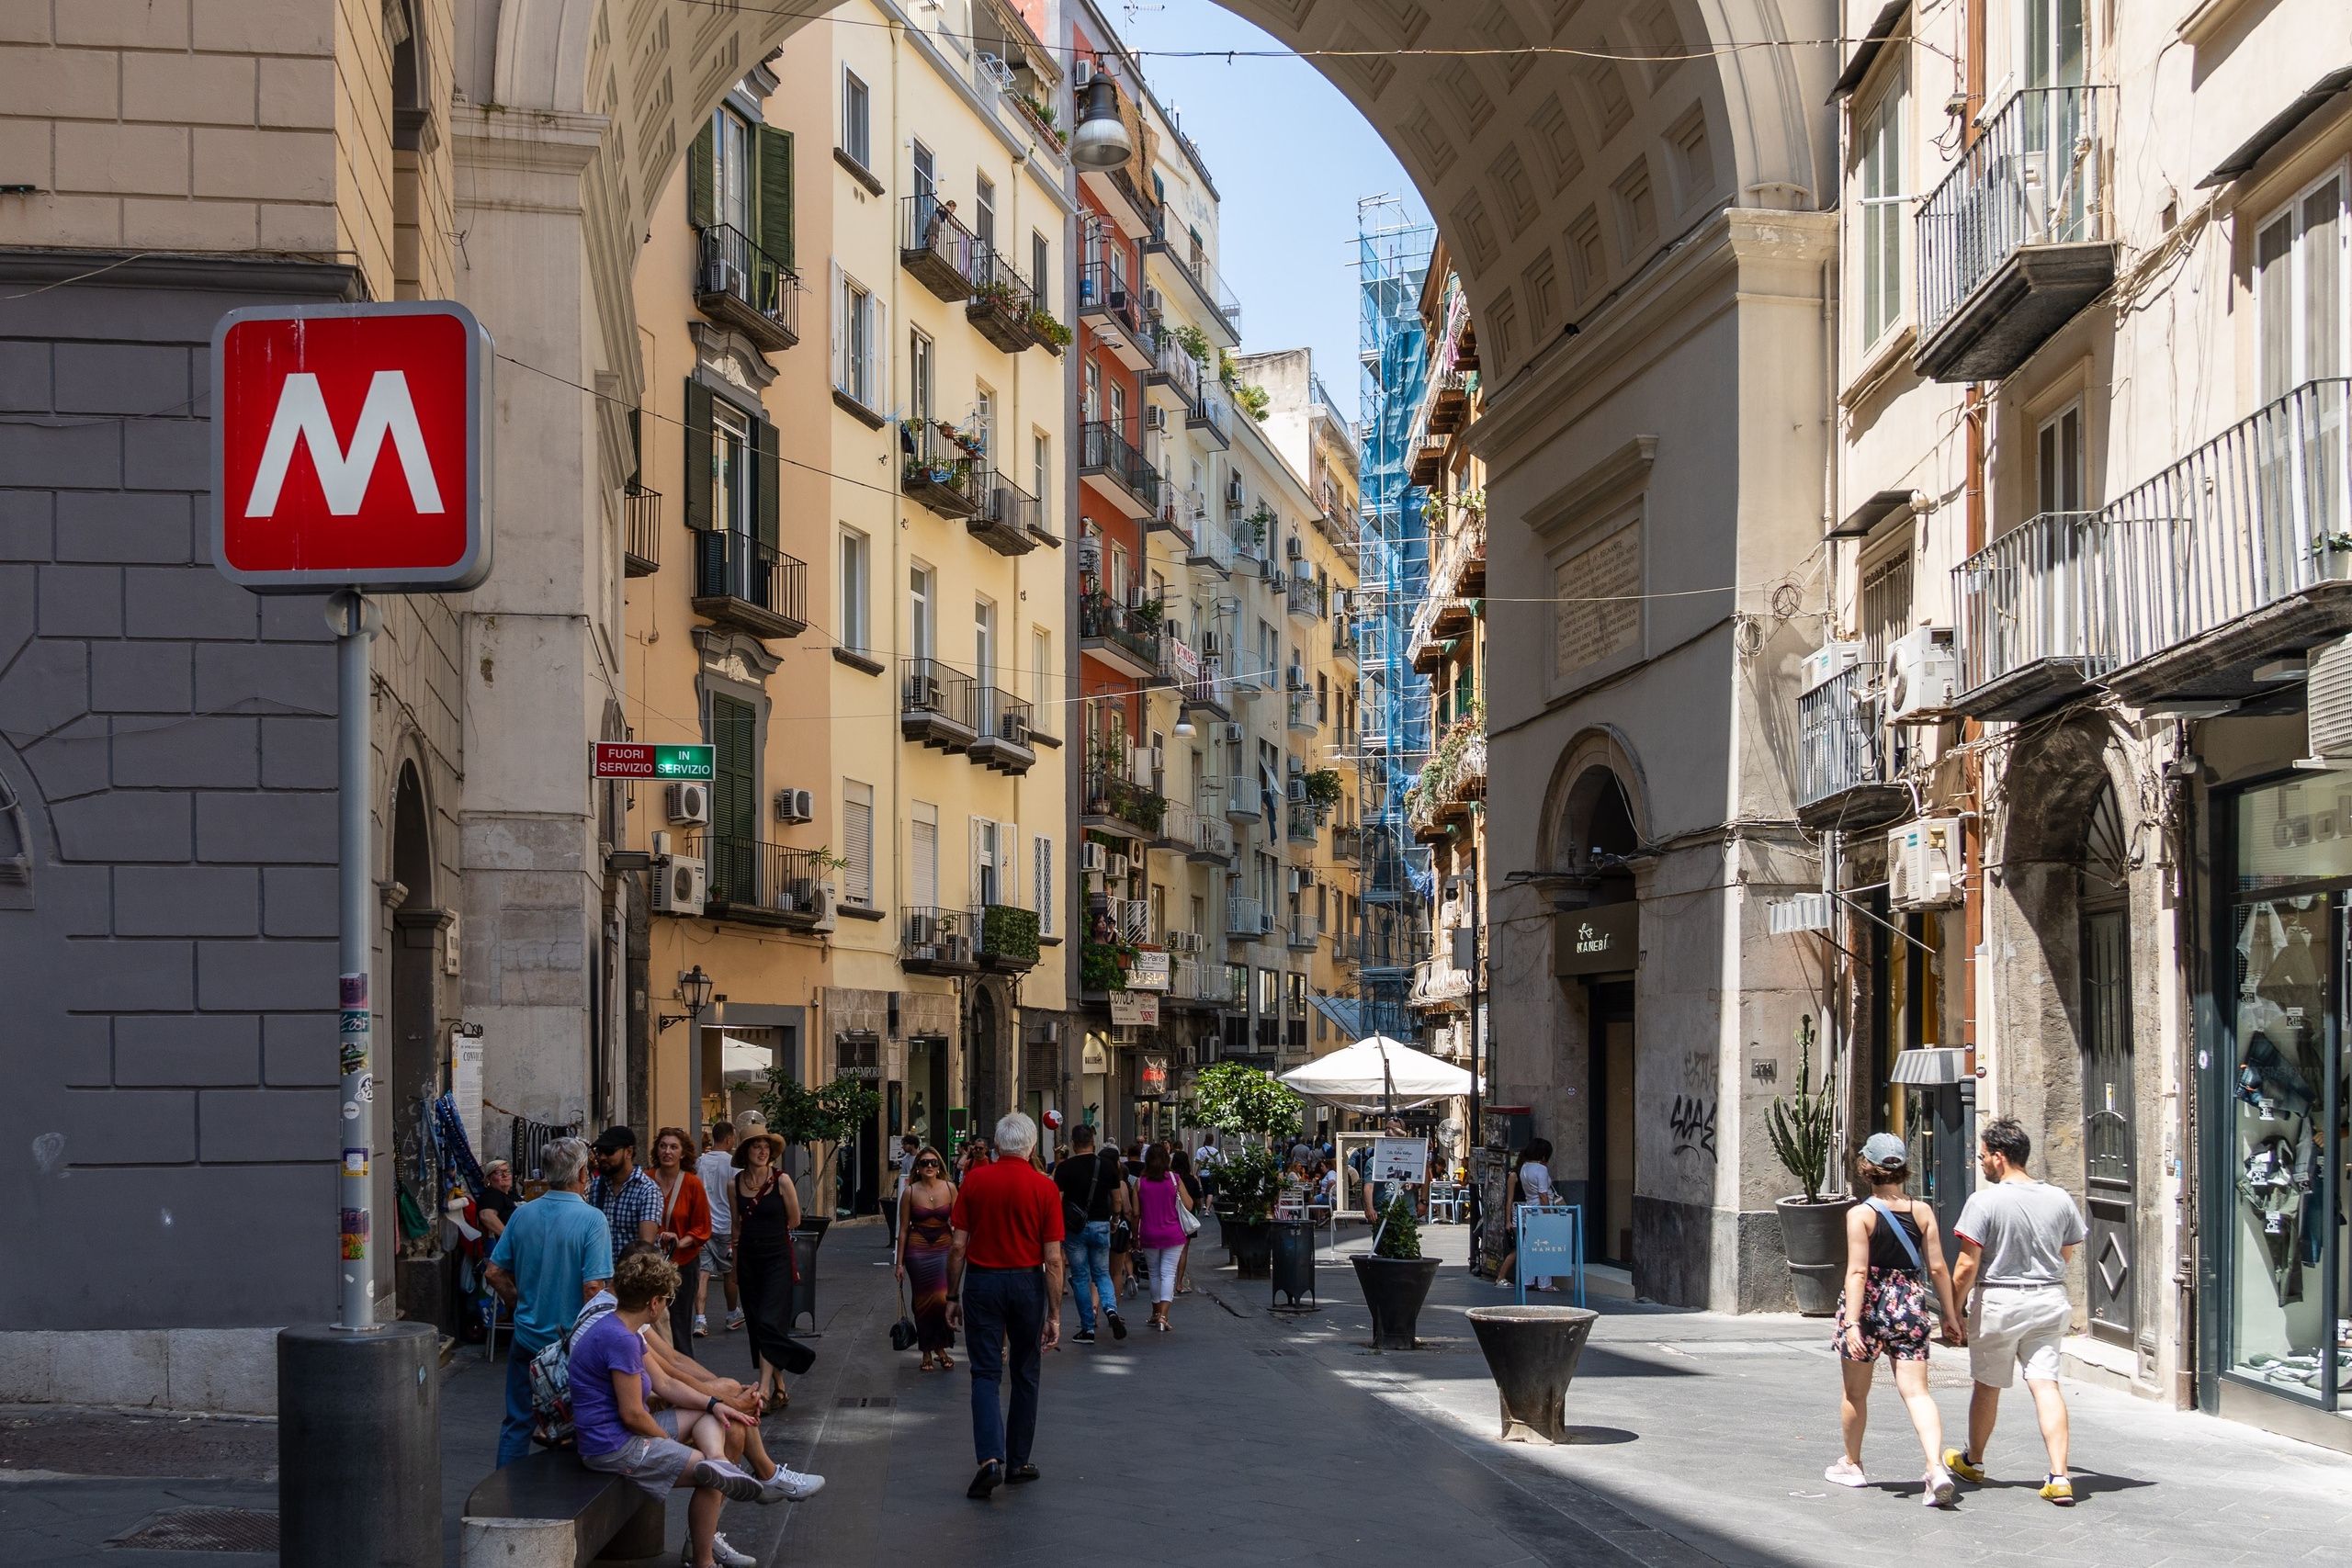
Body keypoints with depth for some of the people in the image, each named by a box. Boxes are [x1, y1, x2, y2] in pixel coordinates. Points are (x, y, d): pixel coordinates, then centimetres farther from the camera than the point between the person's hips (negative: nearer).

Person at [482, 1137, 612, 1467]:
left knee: (517, 1422, 15)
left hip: (527, 1337, 4)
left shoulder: (523, 1214, -1)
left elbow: (493, 1272, 4)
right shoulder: (591, 1220, -16)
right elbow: (593, 1287, -20)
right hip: (571, 1339, -4)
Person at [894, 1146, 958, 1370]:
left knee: (943, 1298, -13)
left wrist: (958, 1241, -6)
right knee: (923, 1301, 4)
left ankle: (941, 1348, 4)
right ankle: (927, 1353, 16)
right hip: (918, 1250, 0)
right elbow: (903, 1229, 3)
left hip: (944, 1248, 0)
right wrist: (899, 1262, 3)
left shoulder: (949, 1188, 1)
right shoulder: (909, 1192, -1)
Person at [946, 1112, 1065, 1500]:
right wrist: (1054, 1315, -2)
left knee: (985, 1374, 0)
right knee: (1025, 1375, 14)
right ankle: (1018, 1462, 22)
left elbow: (958, 1245, -3)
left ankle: (990, 1457, -18)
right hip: (1027, 1283, 0)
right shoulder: (1045, 1188, -6)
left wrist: (952, 1298, 7)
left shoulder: (976, 1181, -4)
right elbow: (1053, 1258, -7)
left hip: (982, 1280, 0)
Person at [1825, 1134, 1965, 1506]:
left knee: (1855, 1393, 16)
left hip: (1869, 1306, -3)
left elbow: (1857, 1273, -16)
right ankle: (1936, 1466, -21)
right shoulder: (1922, 1211, 0)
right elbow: (1937, 1268, 2)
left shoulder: (1860, 1215, -11)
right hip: (1910, 1308, 3)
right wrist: (1951, 1315, 10)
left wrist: (1852, 1323, -19)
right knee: (1916, 1391, -1)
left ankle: (1852, 1464, 31)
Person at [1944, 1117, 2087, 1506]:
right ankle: (2059, 1476, -12)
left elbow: (1967, 1267, -16)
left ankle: (1973, 1460, 34)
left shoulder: (1984, 1201, -15)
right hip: (2049, 1301, 4)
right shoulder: (2059, 1200, 0)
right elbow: (2066, 1255, 14)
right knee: (2045, 1383, 0)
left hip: (1999, 1301, -4)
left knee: (1987, 1385, 14)